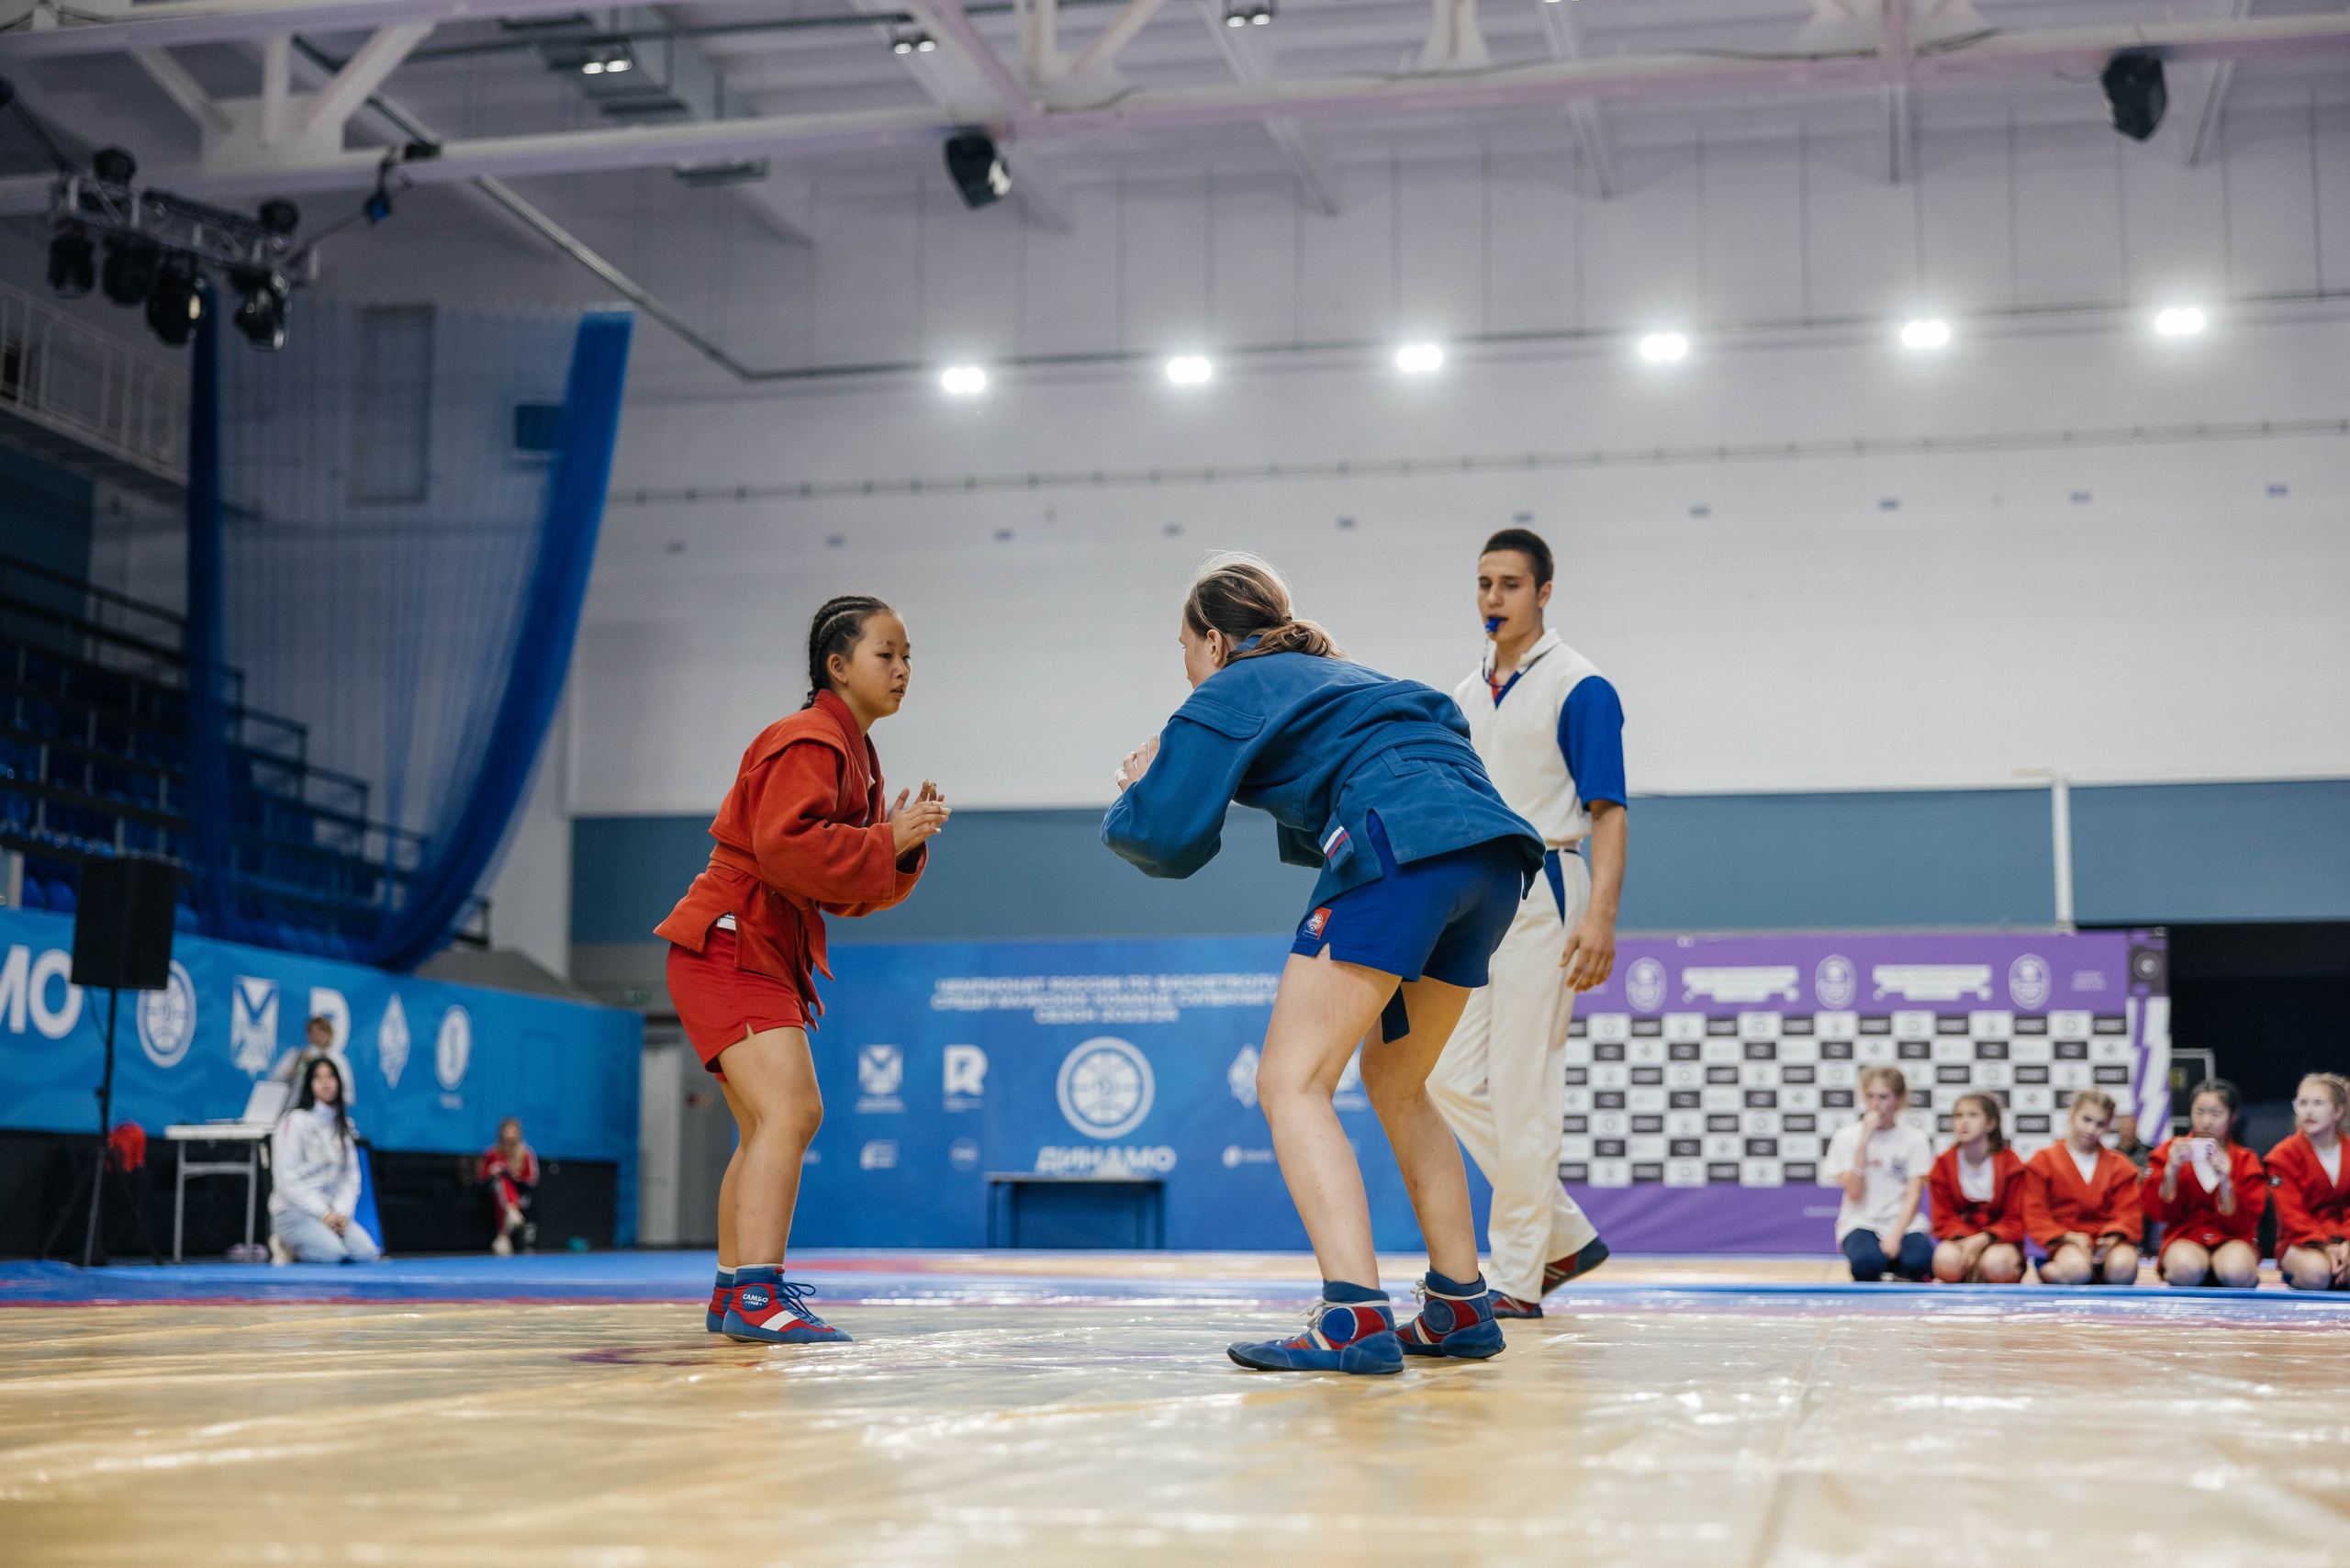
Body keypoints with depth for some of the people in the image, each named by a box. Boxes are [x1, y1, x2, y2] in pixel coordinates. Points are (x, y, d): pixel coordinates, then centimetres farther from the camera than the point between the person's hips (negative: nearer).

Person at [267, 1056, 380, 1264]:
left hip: (332, 1213, 6)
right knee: (332, 1253, -31)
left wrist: (342, 1212, -5)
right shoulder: (295, 1121, -7)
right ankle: (288, 1247, -1)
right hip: (293, 1211, -6)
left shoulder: (344, 1124, 12)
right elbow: (287, 1180, -12)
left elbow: (351, 1177, 12)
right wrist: (323, 1214, -15)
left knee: (367, 1253, -19)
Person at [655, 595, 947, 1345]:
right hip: (732, 946, -11)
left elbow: (846, 890, 16)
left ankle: (732, 1295, 27)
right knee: (791, 1109, -22)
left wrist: (903, 843, 0)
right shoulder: (808, 742, -13)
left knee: (767, 1128, 18)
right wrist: (885, 842, -21)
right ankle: (758, 1296, -27)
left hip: (764, 955, 11)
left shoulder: (851, 753, 18)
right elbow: (786, 847, -28)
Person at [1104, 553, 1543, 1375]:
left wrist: (1137, 794, 23)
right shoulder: (1341, 676, 34)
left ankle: (1355, 1320, -19)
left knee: (1292, 1083, -5)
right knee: (1396, 1082, 23)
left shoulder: (1228, 693, 10)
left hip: (1403, 849, -9)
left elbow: (1170, 840, 3)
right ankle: (1461, 1308, 21)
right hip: (1494, 848, 9)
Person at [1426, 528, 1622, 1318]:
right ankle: (1566, 1234, 17)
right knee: (1448, 1078, 4)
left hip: (1541, 889, -8)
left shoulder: (1579, 688, -5)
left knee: (1523, 1087, -7)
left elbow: (1607, 811, -10)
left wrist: (1601, 916, -20)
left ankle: (1518, 1276, 1)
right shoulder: (1463, 697, 16)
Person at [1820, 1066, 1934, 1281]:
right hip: (1860, 1224, 0)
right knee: (1868, 1263, -36)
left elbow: (1913, 1198, -3)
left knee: (1918, 1261, -34)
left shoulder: (1915, 1140, 4)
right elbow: (1855, 1192, -9)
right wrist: (1864, 1140, -13)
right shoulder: (1846, 1137, 3)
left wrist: (1895, 1236, -20)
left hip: (1903, 1223, 1)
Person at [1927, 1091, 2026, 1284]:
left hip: (1998, 1240, -1)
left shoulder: (2009, 1162, -3)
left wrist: (1983, 1239, -22)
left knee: (1994, 1264, -38)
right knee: (1946, 1260, -35)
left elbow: (2015, 1222, -5)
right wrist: (1962, 1239, -23)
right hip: (1960, 1239, 1)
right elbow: (1944, 1219, 0)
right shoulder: (1944, 1164, 2)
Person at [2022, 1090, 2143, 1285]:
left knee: (2122, 1266, -35)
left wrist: (2113, 1236, -17)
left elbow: (2129, 1214, 6)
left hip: (2106, 1240, 3)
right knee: (2075, 1269, -38)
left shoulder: (2118, 1166, 16)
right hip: (2065, 1243, -3)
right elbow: (2035, 1214, 0)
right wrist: (2067, 1236, -17)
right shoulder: (2045, 1161, 8)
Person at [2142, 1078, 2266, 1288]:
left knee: (2236, 1272, -35)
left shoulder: (2245, 1160, 4)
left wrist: (2225, 1182, -19)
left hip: (2232, 1240, 1)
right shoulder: (2171, 1151, 4)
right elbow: (2158, 1211, -4)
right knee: (2186, 1268, -37)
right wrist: (2171, 1170, -17)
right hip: (2185, 1238, -1)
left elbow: (2242, 1224, -4)